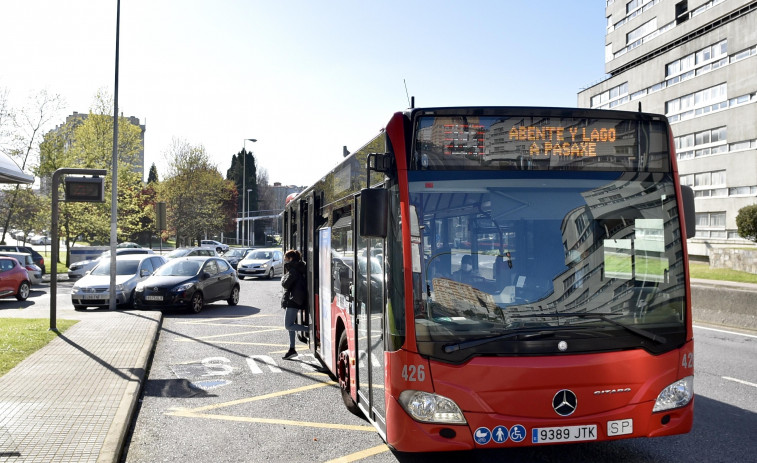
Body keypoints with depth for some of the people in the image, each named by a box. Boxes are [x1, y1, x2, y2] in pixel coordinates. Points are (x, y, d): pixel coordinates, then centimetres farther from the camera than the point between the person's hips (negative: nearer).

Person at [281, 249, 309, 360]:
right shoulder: (299, 268, 14)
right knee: (290, 324, 15)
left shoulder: (293, 270, -15)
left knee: (288, 326, -10)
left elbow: (285, 284, -17)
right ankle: (292, 349, 19)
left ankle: (311, 329, -15)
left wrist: (284, 277, 0)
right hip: (294, 300, 10)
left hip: (294, 300, -10)